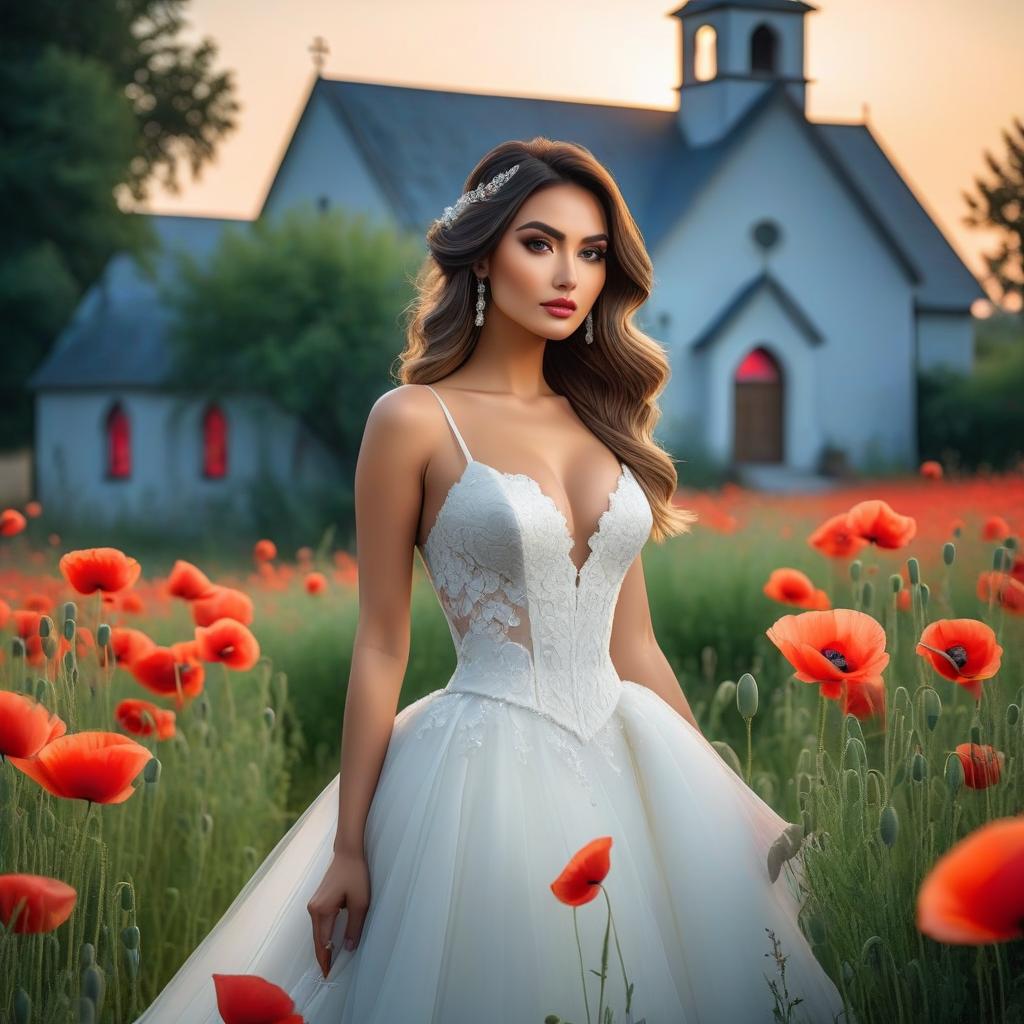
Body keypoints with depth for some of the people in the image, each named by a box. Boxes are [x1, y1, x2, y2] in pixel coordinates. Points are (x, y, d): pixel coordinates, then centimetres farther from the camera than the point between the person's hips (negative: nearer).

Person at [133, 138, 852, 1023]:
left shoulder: (600, 419, 11)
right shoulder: (416, 420, -5)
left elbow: (632, 644, 13)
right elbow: (381, 647, -4)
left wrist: (716, 798, 13)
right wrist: (348, 847, -6)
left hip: (621, 765, 6)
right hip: (489, 769, -5)